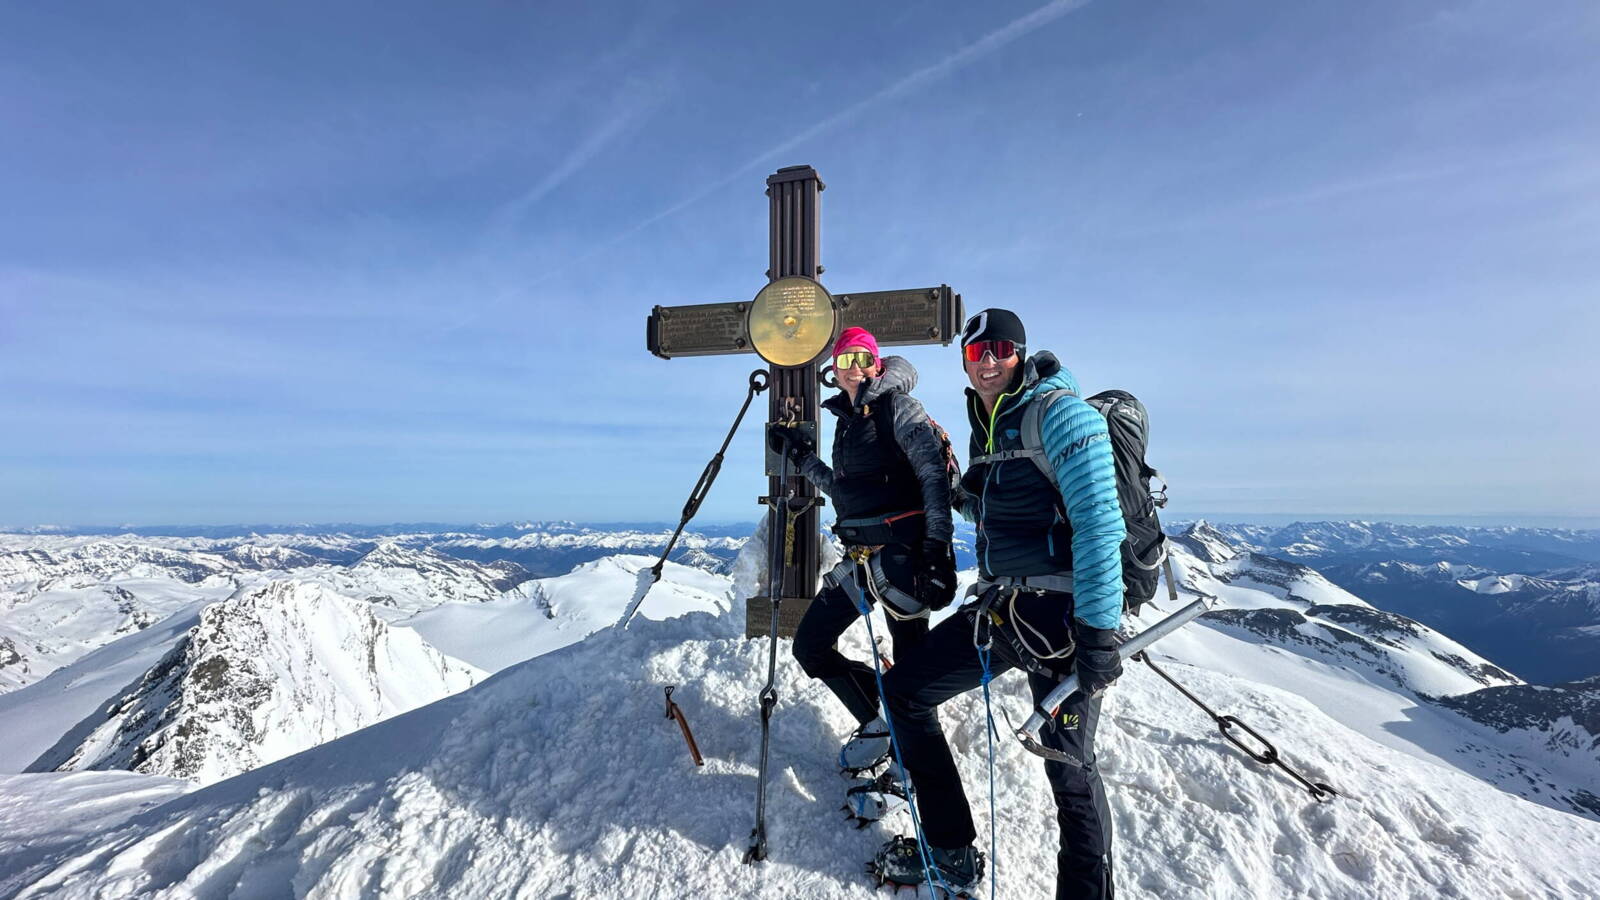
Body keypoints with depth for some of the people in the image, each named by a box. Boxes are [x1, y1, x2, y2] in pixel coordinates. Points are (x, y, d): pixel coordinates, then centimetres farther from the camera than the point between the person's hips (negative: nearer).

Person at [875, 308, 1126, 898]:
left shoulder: (1059, 412, -11)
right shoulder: (986, 426, 14)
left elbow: (1099, 522, -21)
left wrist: (1099, 631, -25)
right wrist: (960, 495, 12)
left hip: (1060, 612, -8)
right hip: (999, 606, 9)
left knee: (1069, 768, -4)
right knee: (903, 693, 10)